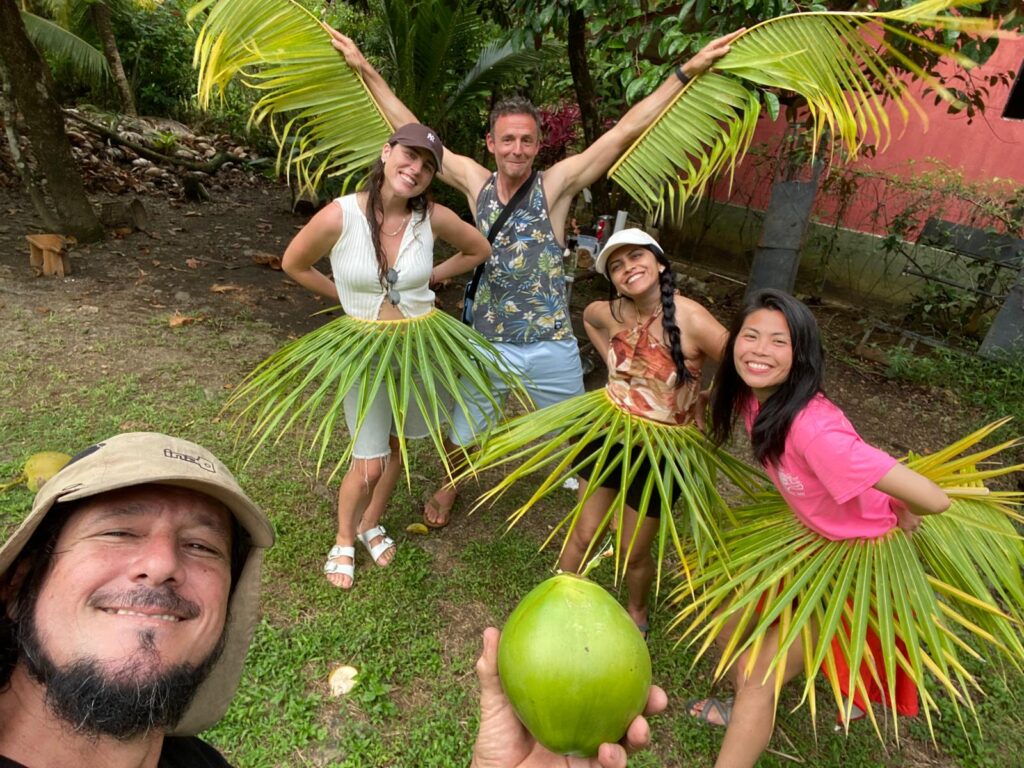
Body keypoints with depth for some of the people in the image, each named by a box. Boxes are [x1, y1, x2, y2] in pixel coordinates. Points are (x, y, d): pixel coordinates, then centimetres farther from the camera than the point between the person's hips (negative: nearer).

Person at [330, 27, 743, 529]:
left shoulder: (557, 183, -8)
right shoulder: (475, 181, -2)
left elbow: (627, 129, -12)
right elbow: (410, 130, 2)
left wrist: (688, 70, -14)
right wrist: (366, 70, 4)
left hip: (552, 345, -1)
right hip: (487, 342, 2)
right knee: (461, 431, 20)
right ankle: (450, 487, 51)